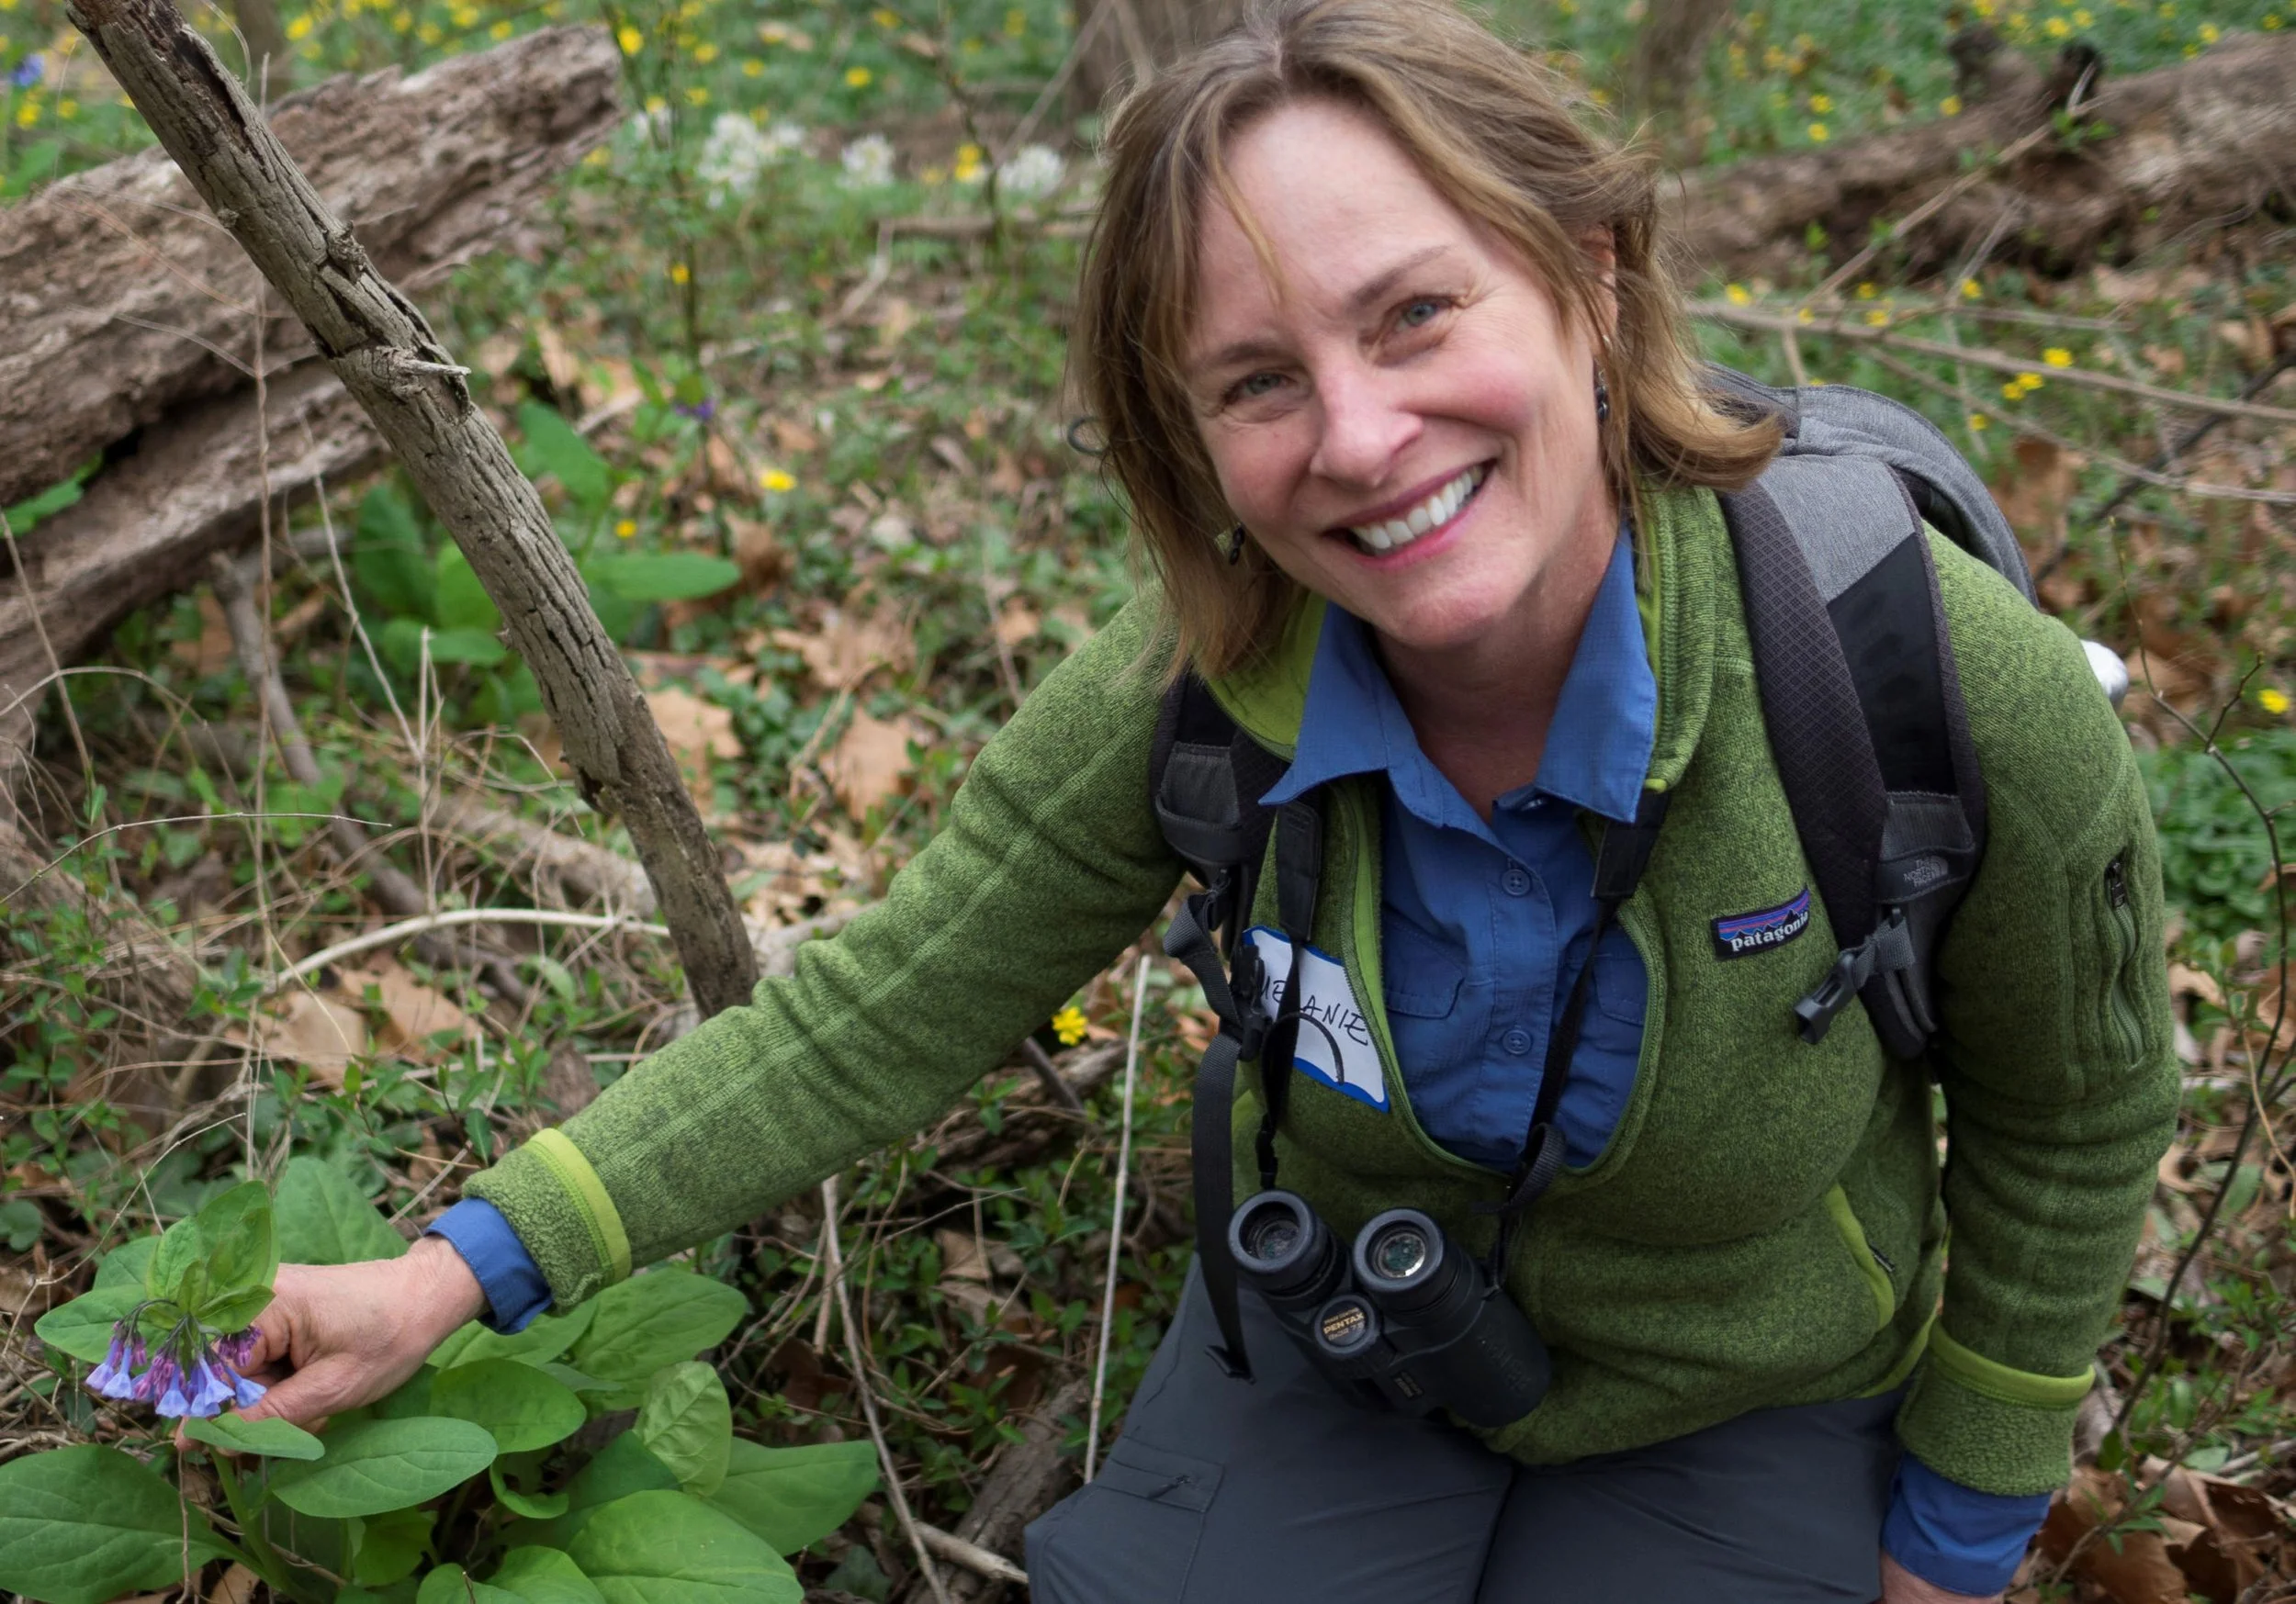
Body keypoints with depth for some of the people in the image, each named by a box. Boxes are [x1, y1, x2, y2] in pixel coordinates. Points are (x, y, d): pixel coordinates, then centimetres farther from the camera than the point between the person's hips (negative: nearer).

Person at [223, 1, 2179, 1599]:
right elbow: (878, 1017, -16)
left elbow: (2072, 1116, -13)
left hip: (1745, 1409, -1)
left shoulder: (1959, 696, -32)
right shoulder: (1194, 687, -27)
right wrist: (462, 1271, -20)